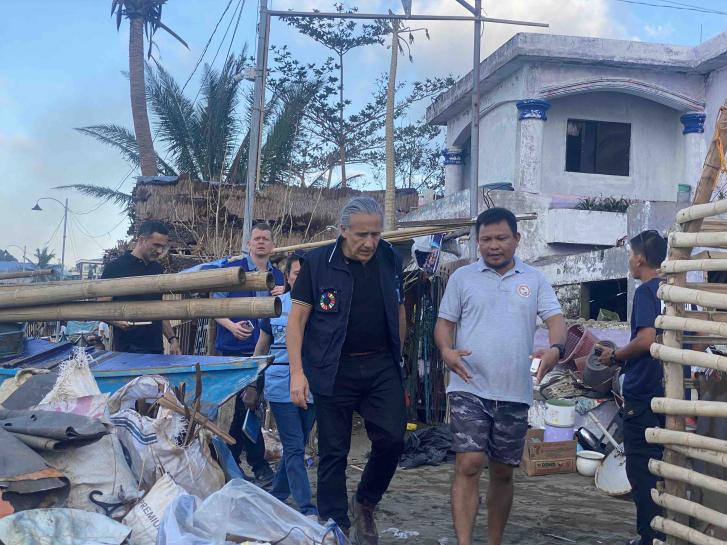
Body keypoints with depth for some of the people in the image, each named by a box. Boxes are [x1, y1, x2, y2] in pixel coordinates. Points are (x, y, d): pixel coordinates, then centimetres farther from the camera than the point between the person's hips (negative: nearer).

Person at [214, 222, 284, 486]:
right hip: (235, 349, -4)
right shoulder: (232, 268, -3)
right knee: (246, 405, -1)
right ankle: (258, 464, 10)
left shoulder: (278, 275, 10)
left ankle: (228, 459, 22)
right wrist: (231, 326, -20)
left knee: (246, 405, 10)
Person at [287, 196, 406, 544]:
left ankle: (365, 505, 22)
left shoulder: (390, 259, 4)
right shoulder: (317, 262, -7)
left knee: (392, 439, -4)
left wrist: (397, 357, 15)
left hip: (381, 367, 3)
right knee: (333, 452, 4)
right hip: (334, 371, -3)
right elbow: (297, 318, -5)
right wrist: (297, 372, -11)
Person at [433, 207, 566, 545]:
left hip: (514, 393, 2)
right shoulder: (462, 277, 7)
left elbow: (556, 319, 1)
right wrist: (446, 349, -15)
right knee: (468, 465, -14)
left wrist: (555, 348, -21)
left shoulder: (535, 280, 9)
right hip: (470, 389, -2)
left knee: (503, 473, 12)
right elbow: (444, 322, 8)